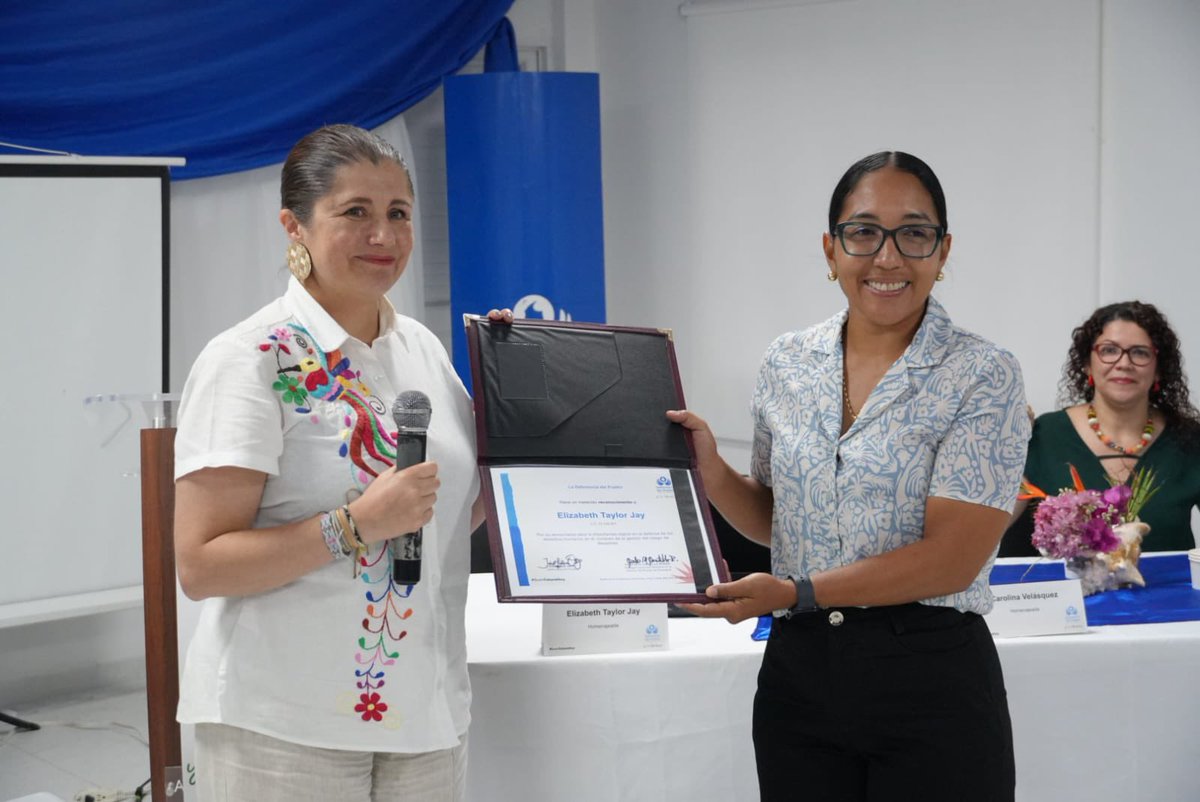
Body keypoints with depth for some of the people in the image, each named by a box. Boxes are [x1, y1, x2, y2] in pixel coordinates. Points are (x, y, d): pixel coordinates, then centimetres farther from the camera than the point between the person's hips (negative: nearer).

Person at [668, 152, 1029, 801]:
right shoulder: (786, 364, 7)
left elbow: (951, 559, -16)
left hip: (931, 679, -4)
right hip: (798, 669, 4)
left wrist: (796, 593, -19)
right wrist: (710, 472, -2)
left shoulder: (985, 377, -8)